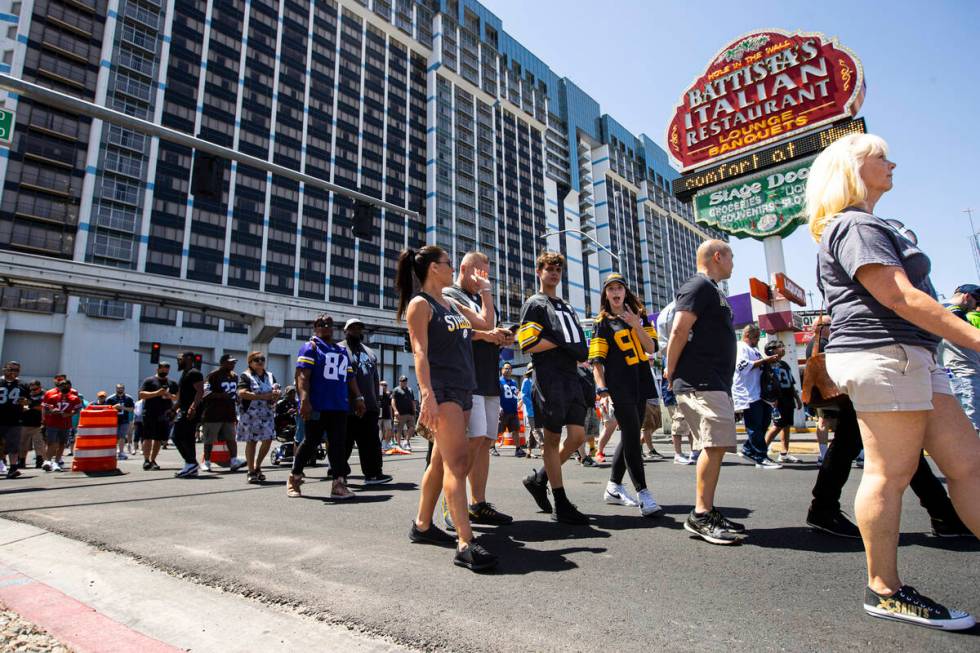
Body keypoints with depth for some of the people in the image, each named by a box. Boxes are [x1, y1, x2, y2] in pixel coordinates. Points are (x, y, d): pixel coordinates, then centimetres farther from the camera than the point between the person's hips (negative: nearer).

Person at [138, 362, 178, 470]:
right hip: (150, 415, -4)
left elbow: (178, 397, 16)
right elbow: (141, 394, -5)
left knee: (159, 439, 6)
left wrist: (170, 396, -5)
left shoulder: (172, 383, 15)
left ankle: (153, 460, 15)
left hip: (165, 415, 4)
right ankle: (146, 460, -6)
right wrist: (156, 393, -17)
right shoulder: (149, 380, 4)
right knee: (148, 437, -9)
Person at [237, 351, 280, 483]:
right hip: (250, 414, -5)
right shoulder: (245, 376, -2)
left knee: (268, 440, -1)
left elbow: (276, 393, 19)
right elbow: (242, 393, -16)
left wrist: (275, 396, -6)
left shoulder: (270, 376, 16)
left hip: (267, 414, 5)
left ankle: (257, 467, 20)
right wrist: (263, 396, -19)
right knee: (251, 442, 0)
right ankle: (251, 472, 11)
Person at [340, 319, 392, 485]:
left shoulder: (370, 353, 19)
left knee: (371, 442, 5)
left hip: (369, 407, 6)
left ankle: (373, 473, 8)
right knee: (345, 442, 3)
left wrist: (376, 402, 18)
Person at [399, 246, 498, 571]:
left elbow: (486, 322, 24)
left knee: (442, 461, 13)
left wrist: (485, 290, 28)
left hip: (462, 390, 9)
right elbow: (420, 352, -13)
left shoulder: (452, 304, 20)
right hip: (441, 390, -9)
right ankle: (465, 544, -18)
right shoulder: (420, 304, -4)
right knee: (458, 461, -17)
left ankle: (422, 525, 26)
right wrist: (427, 395, -23)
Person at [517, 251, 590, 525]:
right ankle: (561, 506, 8)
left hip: (571, 376, 8)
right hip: (549, 379, -7)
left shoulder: (566, 307, 25)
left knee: (577, 435, 2)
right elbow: (528, 344, -10)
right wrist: (561, 342, -8)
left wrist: (579, 352, 8)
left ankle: (539, 478, 21)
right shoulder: (534, 304, 0)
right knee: (553, 439, 0)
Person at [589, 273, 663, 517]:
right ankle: (643, 494, -10)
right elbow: (596, 361, -5)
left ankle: (613, 487, 21)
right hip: (619, 387, -5)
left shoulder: (639, 316, 14)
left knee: (629, 437, 10)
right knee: (632, 437, -11)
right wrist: (602, 390, -16)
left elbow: (651, 348, 4)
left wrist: (636, 326, -10)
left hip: (640, 385, 6)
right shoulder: (602, 323, 1)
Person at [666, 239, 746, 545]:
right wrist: (671, 372, -12)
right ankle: (701, 515, -6)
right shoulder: (699, 286, -8)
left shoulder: (712, 290, 25)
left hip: (715, 382, 10)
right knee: (716, 444, -13)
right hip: (700, 381, -10)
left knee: (715, 446, 9)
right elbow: (679, 331, -17)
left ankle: (707, 512, 16)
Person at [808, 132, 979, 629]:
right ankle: (885, 591, 5)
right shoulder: (854, 226, -9)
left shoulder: (861, 226, 25)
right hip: (884, 354, -11)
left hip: (911, 357, 11)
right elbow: (901, 297, -18)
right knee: (890, 472, -6)